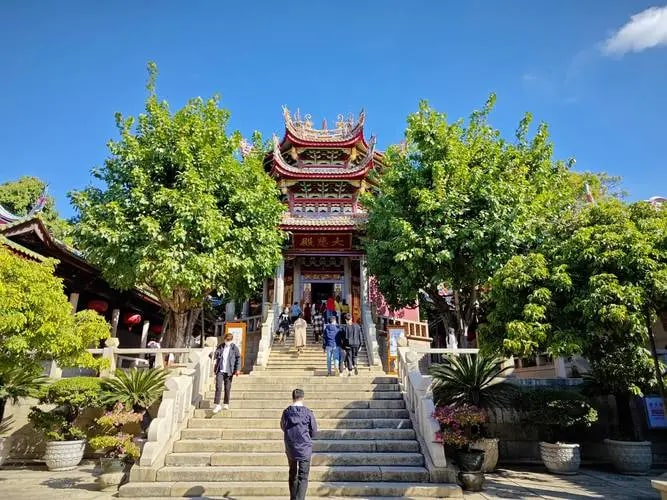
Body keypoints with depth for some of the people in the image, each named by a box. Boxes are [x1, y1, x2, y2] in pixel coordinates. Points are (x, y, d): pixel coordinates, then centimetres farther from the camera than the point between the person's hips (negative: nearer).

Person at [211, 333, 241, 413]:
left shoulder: (234, 348, -1)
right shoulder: (220, 347, 5)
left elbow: (238, 358, 0)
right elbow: (216, 354, 2)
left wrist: (237, 369, -8)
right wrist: (213, 356, -23)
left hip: (229, 371, -1)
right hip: (220, 370, 1)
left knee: (227, 388, 7)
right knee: (218, 387, -7)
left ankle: (226, 404, 23)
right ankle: (217, 405, -2)